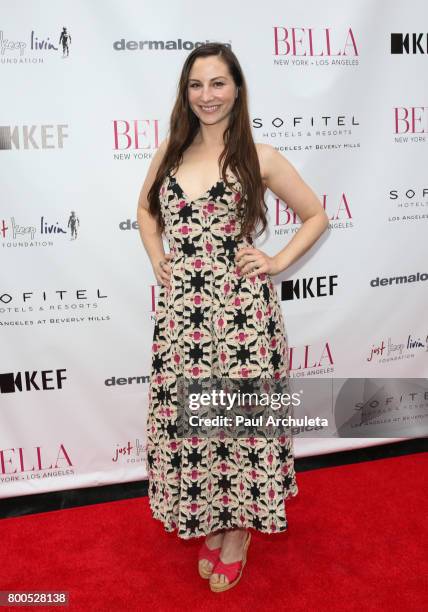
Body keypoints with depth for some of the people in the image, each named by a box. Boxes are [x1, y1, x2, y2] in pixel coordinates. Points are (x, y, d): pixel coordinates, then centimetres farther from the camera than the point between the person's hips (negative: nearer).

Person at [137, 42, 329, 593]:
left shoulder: (259, 157, -2)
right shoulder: (170, 151, 8)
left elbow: (316, 216, 6)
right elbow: (145, 208, 24)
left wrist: (277, 263, -5)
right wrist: (157, 259, 9)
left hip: (240, 309, -3)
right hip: (179, 310, 4)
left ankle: (239, 527, 30)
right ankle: (209, 523, 35)